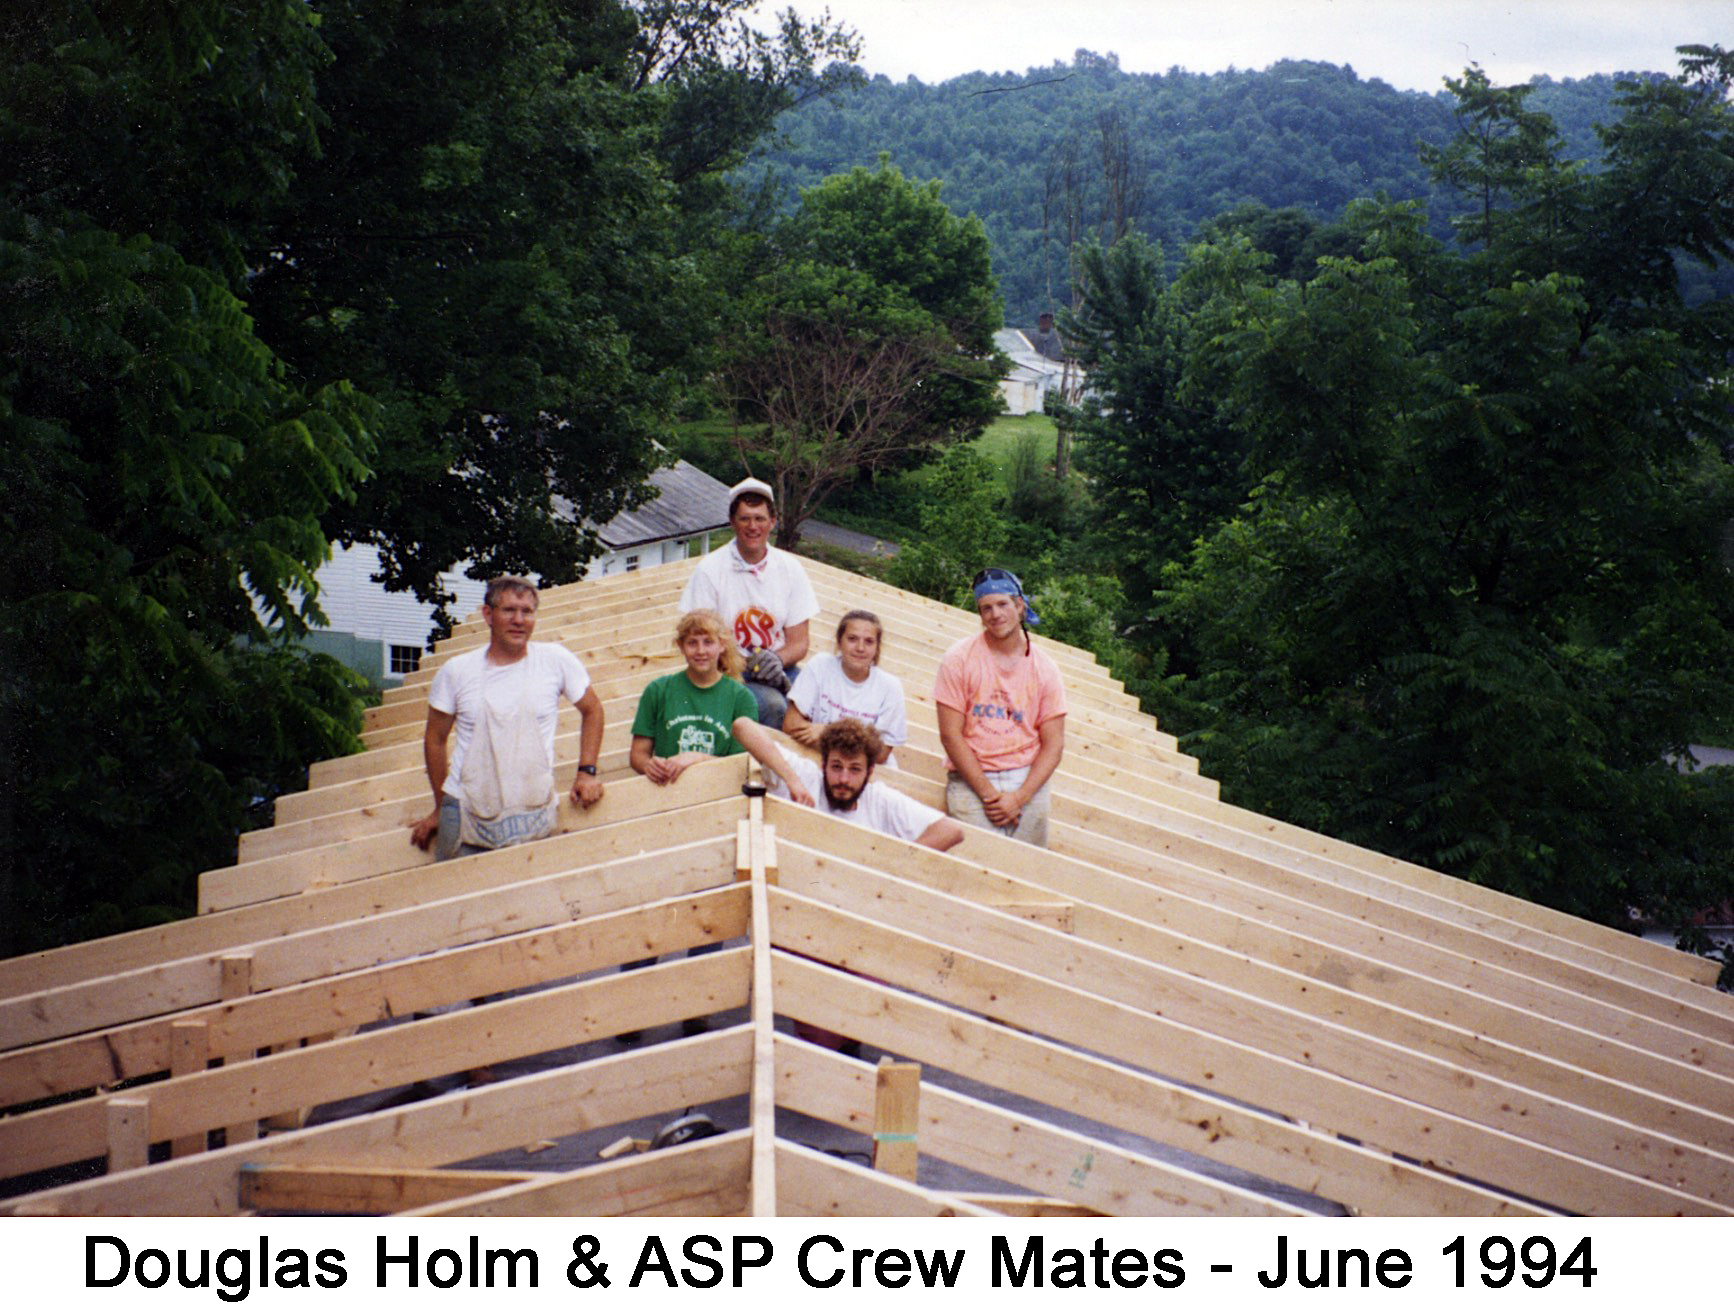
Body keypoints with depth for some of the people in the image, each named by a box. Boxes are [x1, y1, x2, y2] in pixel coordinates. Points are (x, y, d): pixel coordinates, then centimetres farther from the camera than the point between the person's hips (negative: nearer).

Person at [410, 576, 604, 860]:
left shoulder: (556, 660, 0)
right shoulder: (455, 672, 1)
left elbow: (592, 709, 14)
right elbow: (435, 740, 12)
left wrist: (587, 771, 6)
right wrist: (440, 809, 15)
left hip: (532, 817, 0)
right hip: (466, 813, 1)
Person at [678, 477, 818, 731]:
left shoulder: (790, 569, 5)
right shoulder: (709, 571, -4)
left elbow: (799, 643, 6)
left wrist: (777, 659, -16)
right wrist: (748, 662, -20)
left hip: (780, 669, 3)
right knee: (773, 705, -32)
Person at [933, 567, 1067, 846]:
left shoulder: (1044, 670, 5)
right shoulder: (959, 659, -1)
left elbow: (1053, 745, 3)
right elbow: (951, 735, -5)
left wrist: (1019, 798, -10)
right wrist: (988, 793, -11)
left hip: (1028, 780, 2)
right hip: (970, 779, -2)